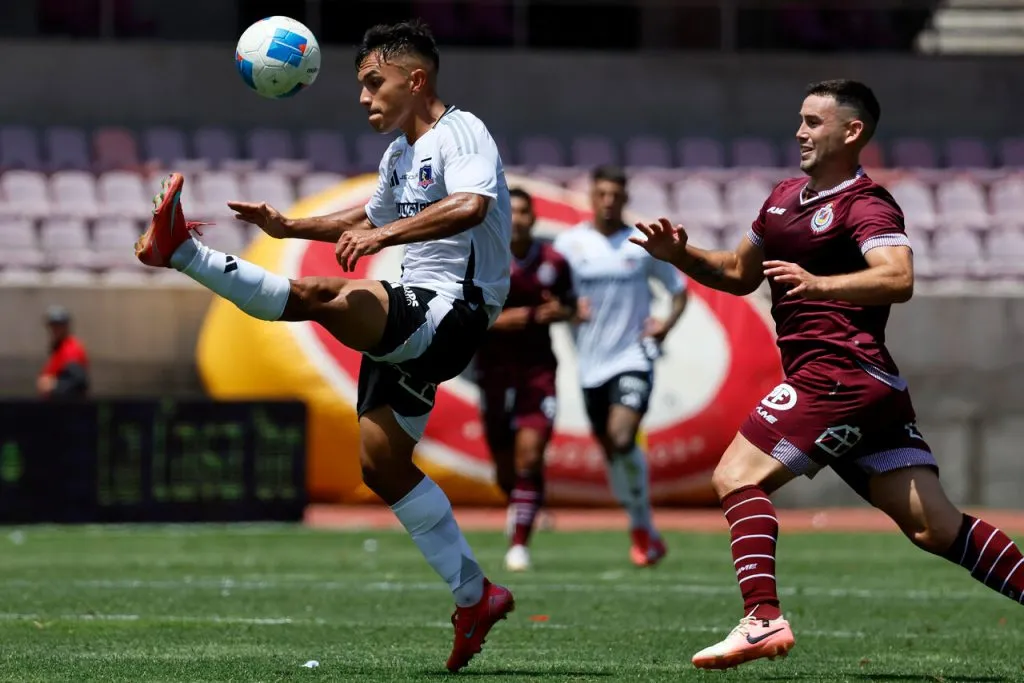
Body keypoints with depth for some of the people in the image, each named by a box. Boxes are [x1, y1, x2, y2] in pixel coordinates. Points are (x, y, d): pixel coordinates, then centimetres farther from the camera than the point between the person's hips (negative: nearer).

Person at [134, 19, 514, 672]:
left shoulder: (462, 133, -9)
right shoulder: (400, 153, 20)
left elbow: (470, 205, -30)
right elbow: (374, 217, 40)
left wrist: (382, 236, -39)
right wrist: (291, 226, 29)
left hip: (451, 311, -10)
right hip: (409, 323, 10)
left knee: (320, 297, -31)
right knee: (382, 465, 7)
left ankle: (180, 251, -33)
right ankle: (475, 598, 11)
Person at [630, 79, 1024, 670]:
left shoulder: (866, 204, -7)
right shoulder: (786, 198, 21)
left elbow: (898, 278, -25)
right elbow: (741, 273, 33)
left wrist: (819, 283, -39)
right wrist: (682, 255, 16)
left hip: (838, 374, -9)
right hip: (872, 384, 9)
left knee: (737, 476, -12)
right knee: (936, 527, 2)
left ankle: (763, 620, -21)